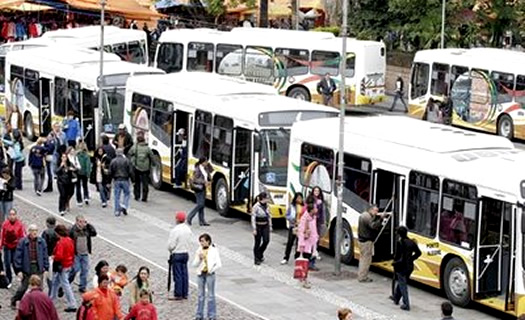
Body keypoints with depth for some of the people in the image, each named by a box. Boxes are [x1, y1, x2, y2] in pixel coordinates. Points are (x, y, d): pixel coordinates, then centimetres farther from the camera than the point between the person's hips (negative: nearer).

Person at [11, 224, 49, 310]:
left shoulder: (41, 242, 0)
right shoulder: (22, 242, -7)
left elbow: (45, 256, 5)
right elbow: (18, 256, -5)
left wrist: (46, 268, 3)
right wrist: (18, 270, -7)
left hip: (38, 268, 2)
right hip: (27, 268, -2)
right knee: (23, 287, 8)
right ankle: (14, 301, 32)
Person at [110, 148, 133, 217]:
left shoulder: (113, 161, -2)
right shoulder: (126, 160, -6)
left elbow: (110, 172, -1)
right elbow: (130, 171, -6)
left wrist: (113, 177, 14)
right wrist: (129, 176, 11)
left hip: (116, 180, 1)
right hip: (125, 180, -1)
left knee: (117, 196, 7)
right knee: (126, 194, 12)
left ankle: (117, 211, 6)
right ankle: (125, 206, -8)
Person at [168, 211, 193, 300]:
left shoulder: (175, 231, -20)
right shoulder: (188, 229, 2)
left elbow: (171, 245, -16)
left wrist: (170, 250, 4)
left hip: (177, 254, -7)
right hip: (186, 253, 7)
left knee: (177, 275, -2)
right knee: (184, 274, 12)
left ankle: (178, 295, 1)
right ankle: (185, 294, 17)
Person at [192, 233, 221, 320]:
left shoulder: (214, 251, -6)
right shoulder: (199, 251, 2)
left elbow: (219, 265, -8)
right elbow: (195, 264, 1)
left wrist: (211, 270, -9)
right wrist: (199, 258, -14)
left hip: (210, 274, -3)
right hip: (200, 274, 3)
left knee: (210, 295, 2)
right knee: (200, 295, 9)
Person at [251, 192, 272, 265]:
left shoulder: (266, 206, 5)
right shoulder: (256, 207, -15)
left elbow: (269, 216, 14)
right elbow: (253, 218, -15)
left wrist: (270, 226, 12)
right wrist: (254, 229, -17)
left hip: (265, 226, 6)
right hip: (258, 226, -6)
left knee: (266, 241, -2)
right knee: (257, 243, 2)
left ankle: (260, 253, 26)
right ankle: (256, 259, 11)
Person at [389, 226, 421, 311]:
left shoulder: (399, 243, -19)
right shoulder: (411, 242, 2)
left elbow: (398, 256, -22)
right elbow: (418, 253, 9)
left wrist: (395, 262, -5)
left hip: (402, 267, -7)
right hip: (410, 266, 7)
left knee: (403, 285, 2)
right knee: (401, 282, 25)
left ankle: (406, 305, 2)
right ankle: (396, 298, 42)